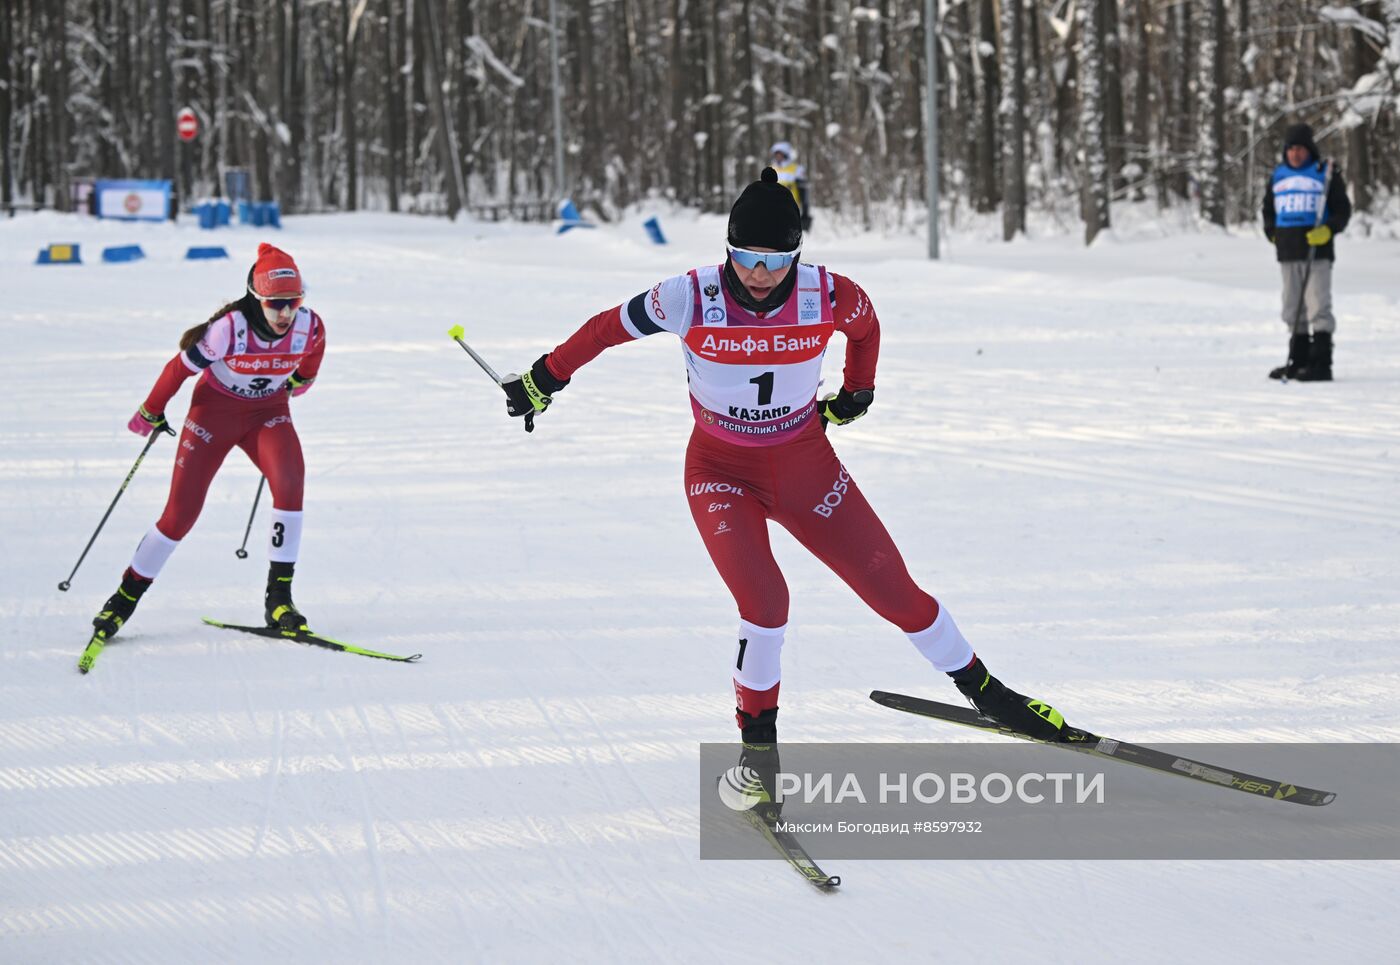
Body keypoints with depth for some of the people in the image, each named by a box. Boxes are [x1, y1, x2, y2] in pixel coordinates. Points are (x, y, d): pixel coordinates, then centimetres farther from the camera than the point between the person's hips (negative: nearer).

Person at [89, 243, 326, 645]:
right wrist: (151, 414, -2)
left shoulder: (310, 327, -20)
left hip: (269, 412, 2)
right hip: (216, 409, -2)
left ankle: (279, 595, -19)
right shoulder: (229, 328, -30)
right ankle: (126, 596, 16)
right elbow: (180, 367, -15)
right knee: (182, 512, -4)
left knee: (289, 480, -28)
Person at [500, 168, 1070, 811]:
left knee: (892, 588, 1)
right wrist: (544, 379, 5)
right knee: (765, 601, -23)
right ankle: (758, 736, 0)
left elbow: (865, 324, 8)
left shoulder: (829, 297, -17)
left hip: (805, 465, 2)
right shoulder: (691, 299, -22)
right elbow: (609, 328, -5)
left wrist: (856, 394, 17)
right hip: (721, 470, -2)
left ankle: (982, 690, 24)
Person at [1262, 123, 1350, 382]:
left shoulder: (1325, 173, 1)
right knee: (1293, 309, 9)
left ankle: (1321, 364, -12)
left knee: (1318, 307, -11)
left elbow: (1342, 210, 0)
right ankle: (1298, 361, 17)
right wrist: (1272, 233, 10)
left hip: (1317, 251, -5)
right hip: (1288, 253, 5)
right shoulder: (1278, 175, 15)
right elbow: (1268, 209, 25)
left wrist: (1328, 230, -16)